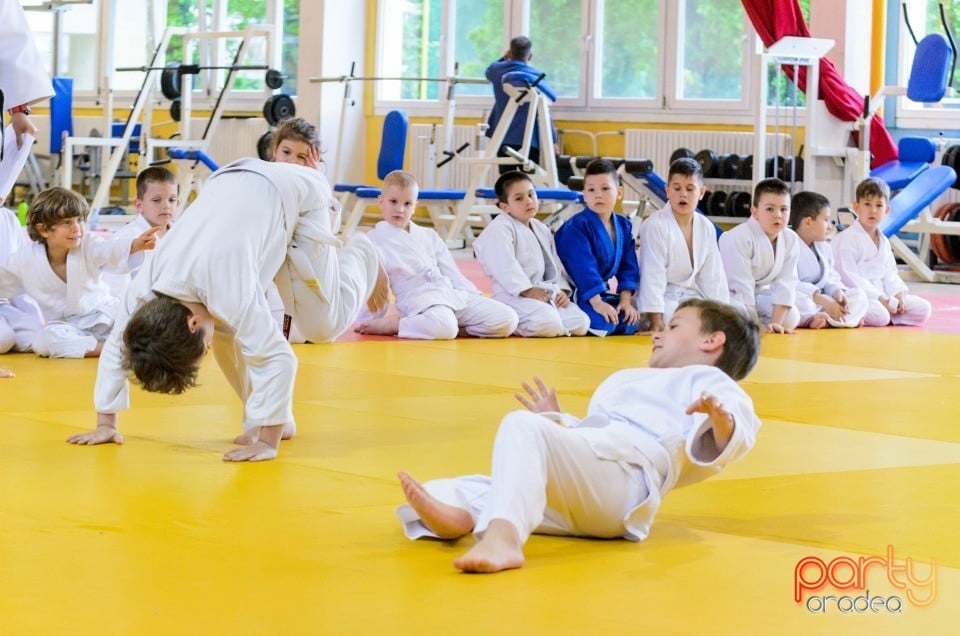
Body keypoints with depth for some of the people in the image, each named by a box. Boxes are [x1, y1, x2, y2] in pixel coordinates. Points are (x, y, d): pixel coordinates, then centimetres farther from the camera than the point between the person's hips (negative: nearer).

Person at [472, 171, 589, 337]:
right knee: (548, 323, -33)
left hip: (544, 293, 8)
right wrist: (526, 290, -25)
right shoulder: (500, 228, -8)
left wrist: (561, 290, 4)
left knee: (581, 324, -8)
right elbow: (505, 266, -20)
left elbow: (555, 263, 20)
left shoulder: (542, 230, 19)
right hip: (512, 294, -8)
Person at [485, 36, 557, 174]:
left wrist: (504, 58, 25)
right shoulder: (535, 76, -11)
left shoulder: (497, 70, 2)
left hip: (503, 137, 4)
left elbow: (489, 73, 30)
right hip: (528, 139, -4)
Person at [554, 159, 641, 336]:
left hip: (602, 291, 7)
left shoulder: (623, 225, 6)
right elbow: (584, 267, -25)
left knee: (631, 322, -9)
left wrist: (625, 300, -5)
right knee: (603, 322, -29)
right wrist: (596, 303, -31)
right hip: (576, 293, -7)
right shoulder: (576, 227, -18)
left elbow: (628, 266, 6)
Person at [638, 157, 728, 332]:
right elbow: (652, 276, -18)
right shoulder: (655, 226, -15)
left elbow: (713, 275, 8)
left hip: (692, 296, 7)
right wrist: (656, 322, -22)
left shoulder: (706, 228, 5)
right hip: (663, 299, -7)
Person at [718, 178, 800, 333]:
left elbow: (785, 284, -11)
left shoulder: (791, 240, -9)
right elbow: (742, 285, -26)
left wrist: (775, 323, -20)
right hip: (733, 295, -6)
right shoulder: (738, 238, -27)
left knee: (791, 317, -14)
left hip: (759, 294, 6)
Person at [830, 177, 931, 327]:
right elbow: (849, 278, -17)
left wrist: (899, 294, -4)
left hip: (881, 296, 8)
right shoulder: (847, 240, -11)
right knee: (878, 315, -37)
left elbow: (890, 274, 18)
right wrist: (880, 299, -19)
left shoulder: (884, 242, 16)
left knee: (923, 309, 0)